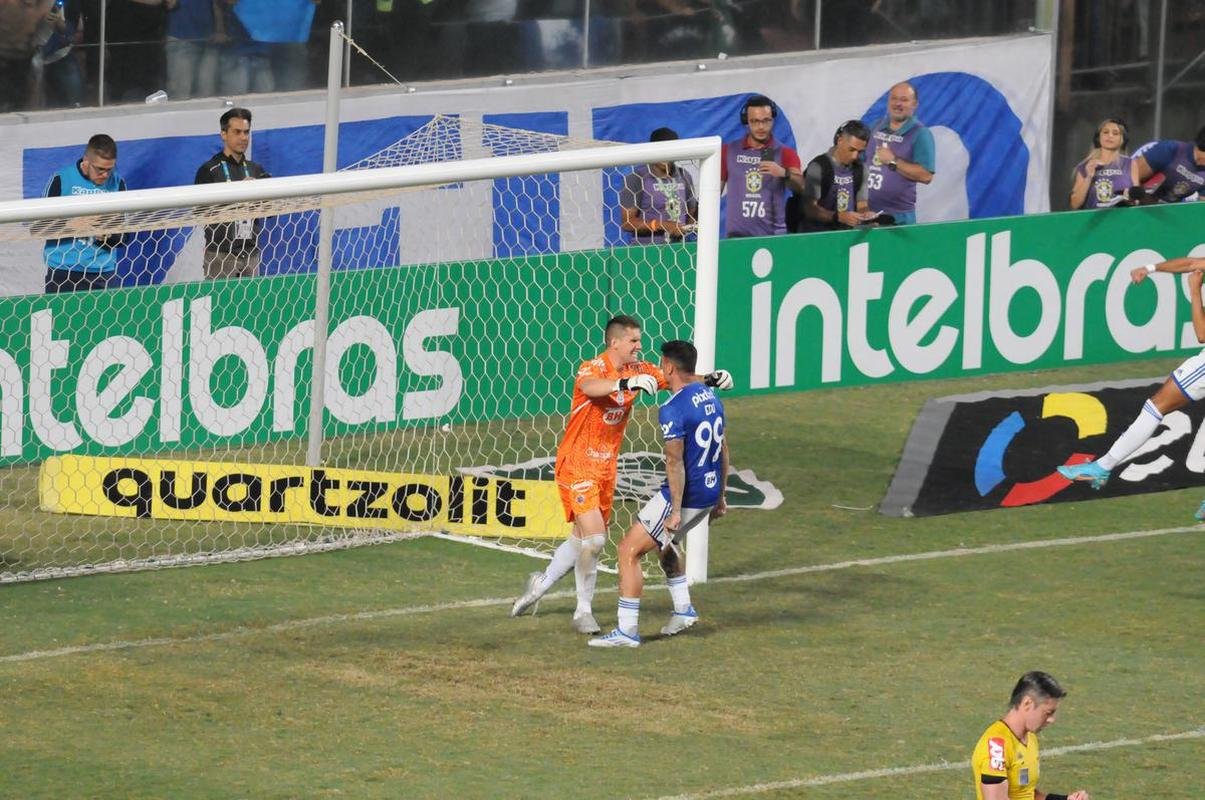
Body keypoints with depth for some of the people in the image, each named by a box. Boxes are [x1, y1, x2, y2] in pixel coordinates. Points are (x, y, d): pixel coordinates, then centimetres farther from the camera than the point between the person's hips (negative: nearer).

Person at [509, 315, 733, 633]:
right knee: (594, 537, -14)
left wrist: (709, 379, -17)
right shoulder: (592, 368, -19)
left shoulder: (636, 370, 2)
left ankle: (540, 584, 34)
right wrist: (627, 383, -59)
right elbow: (589, 387, -43)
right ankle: (584, 612, -1)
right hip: (577, 465, -7)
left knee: (582, 538, 14)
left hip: (606, 467, 7)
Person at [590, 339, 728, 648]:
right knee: (664, 541, 33)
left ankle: (627, 630, -6)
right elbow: (723, 450, 16)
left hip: (683, 495, -9)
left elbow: (675, 462, -23)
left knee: (629, 550, -3)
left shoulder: (673, 409, -20)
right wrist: (720, 496, 24)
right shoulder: (712, 398, 8)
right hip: (710, 494, 9)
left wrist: (675, 510, -22)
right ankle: (683, 609, 32)